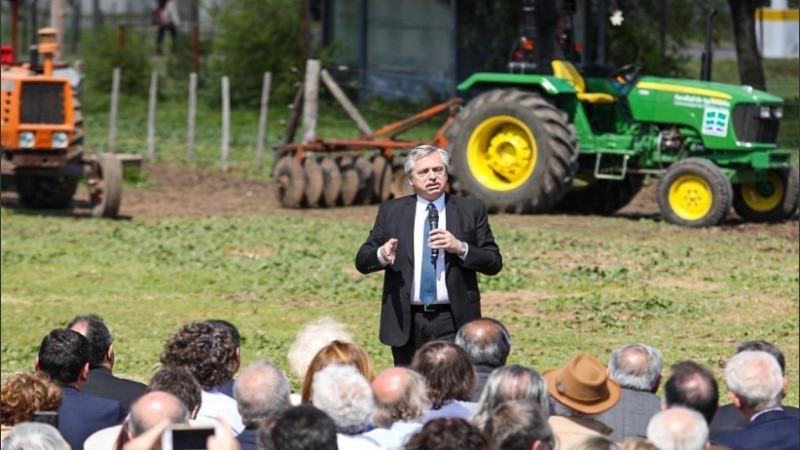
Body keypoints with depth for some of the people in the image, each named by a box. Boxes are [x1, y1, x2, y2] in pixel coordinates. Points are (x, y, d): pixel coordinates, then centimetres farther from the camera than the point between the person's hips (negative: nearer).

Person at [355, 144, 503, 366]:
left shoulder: (471, 211, 7)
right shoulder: (391, 212, 9)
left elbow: (494, 263, 5)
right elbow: (362, 260, 8)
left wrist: (461, 248, -13)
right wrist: (381, 255, -15)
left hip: (454, 322, -1)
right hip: (406, 323, 1)